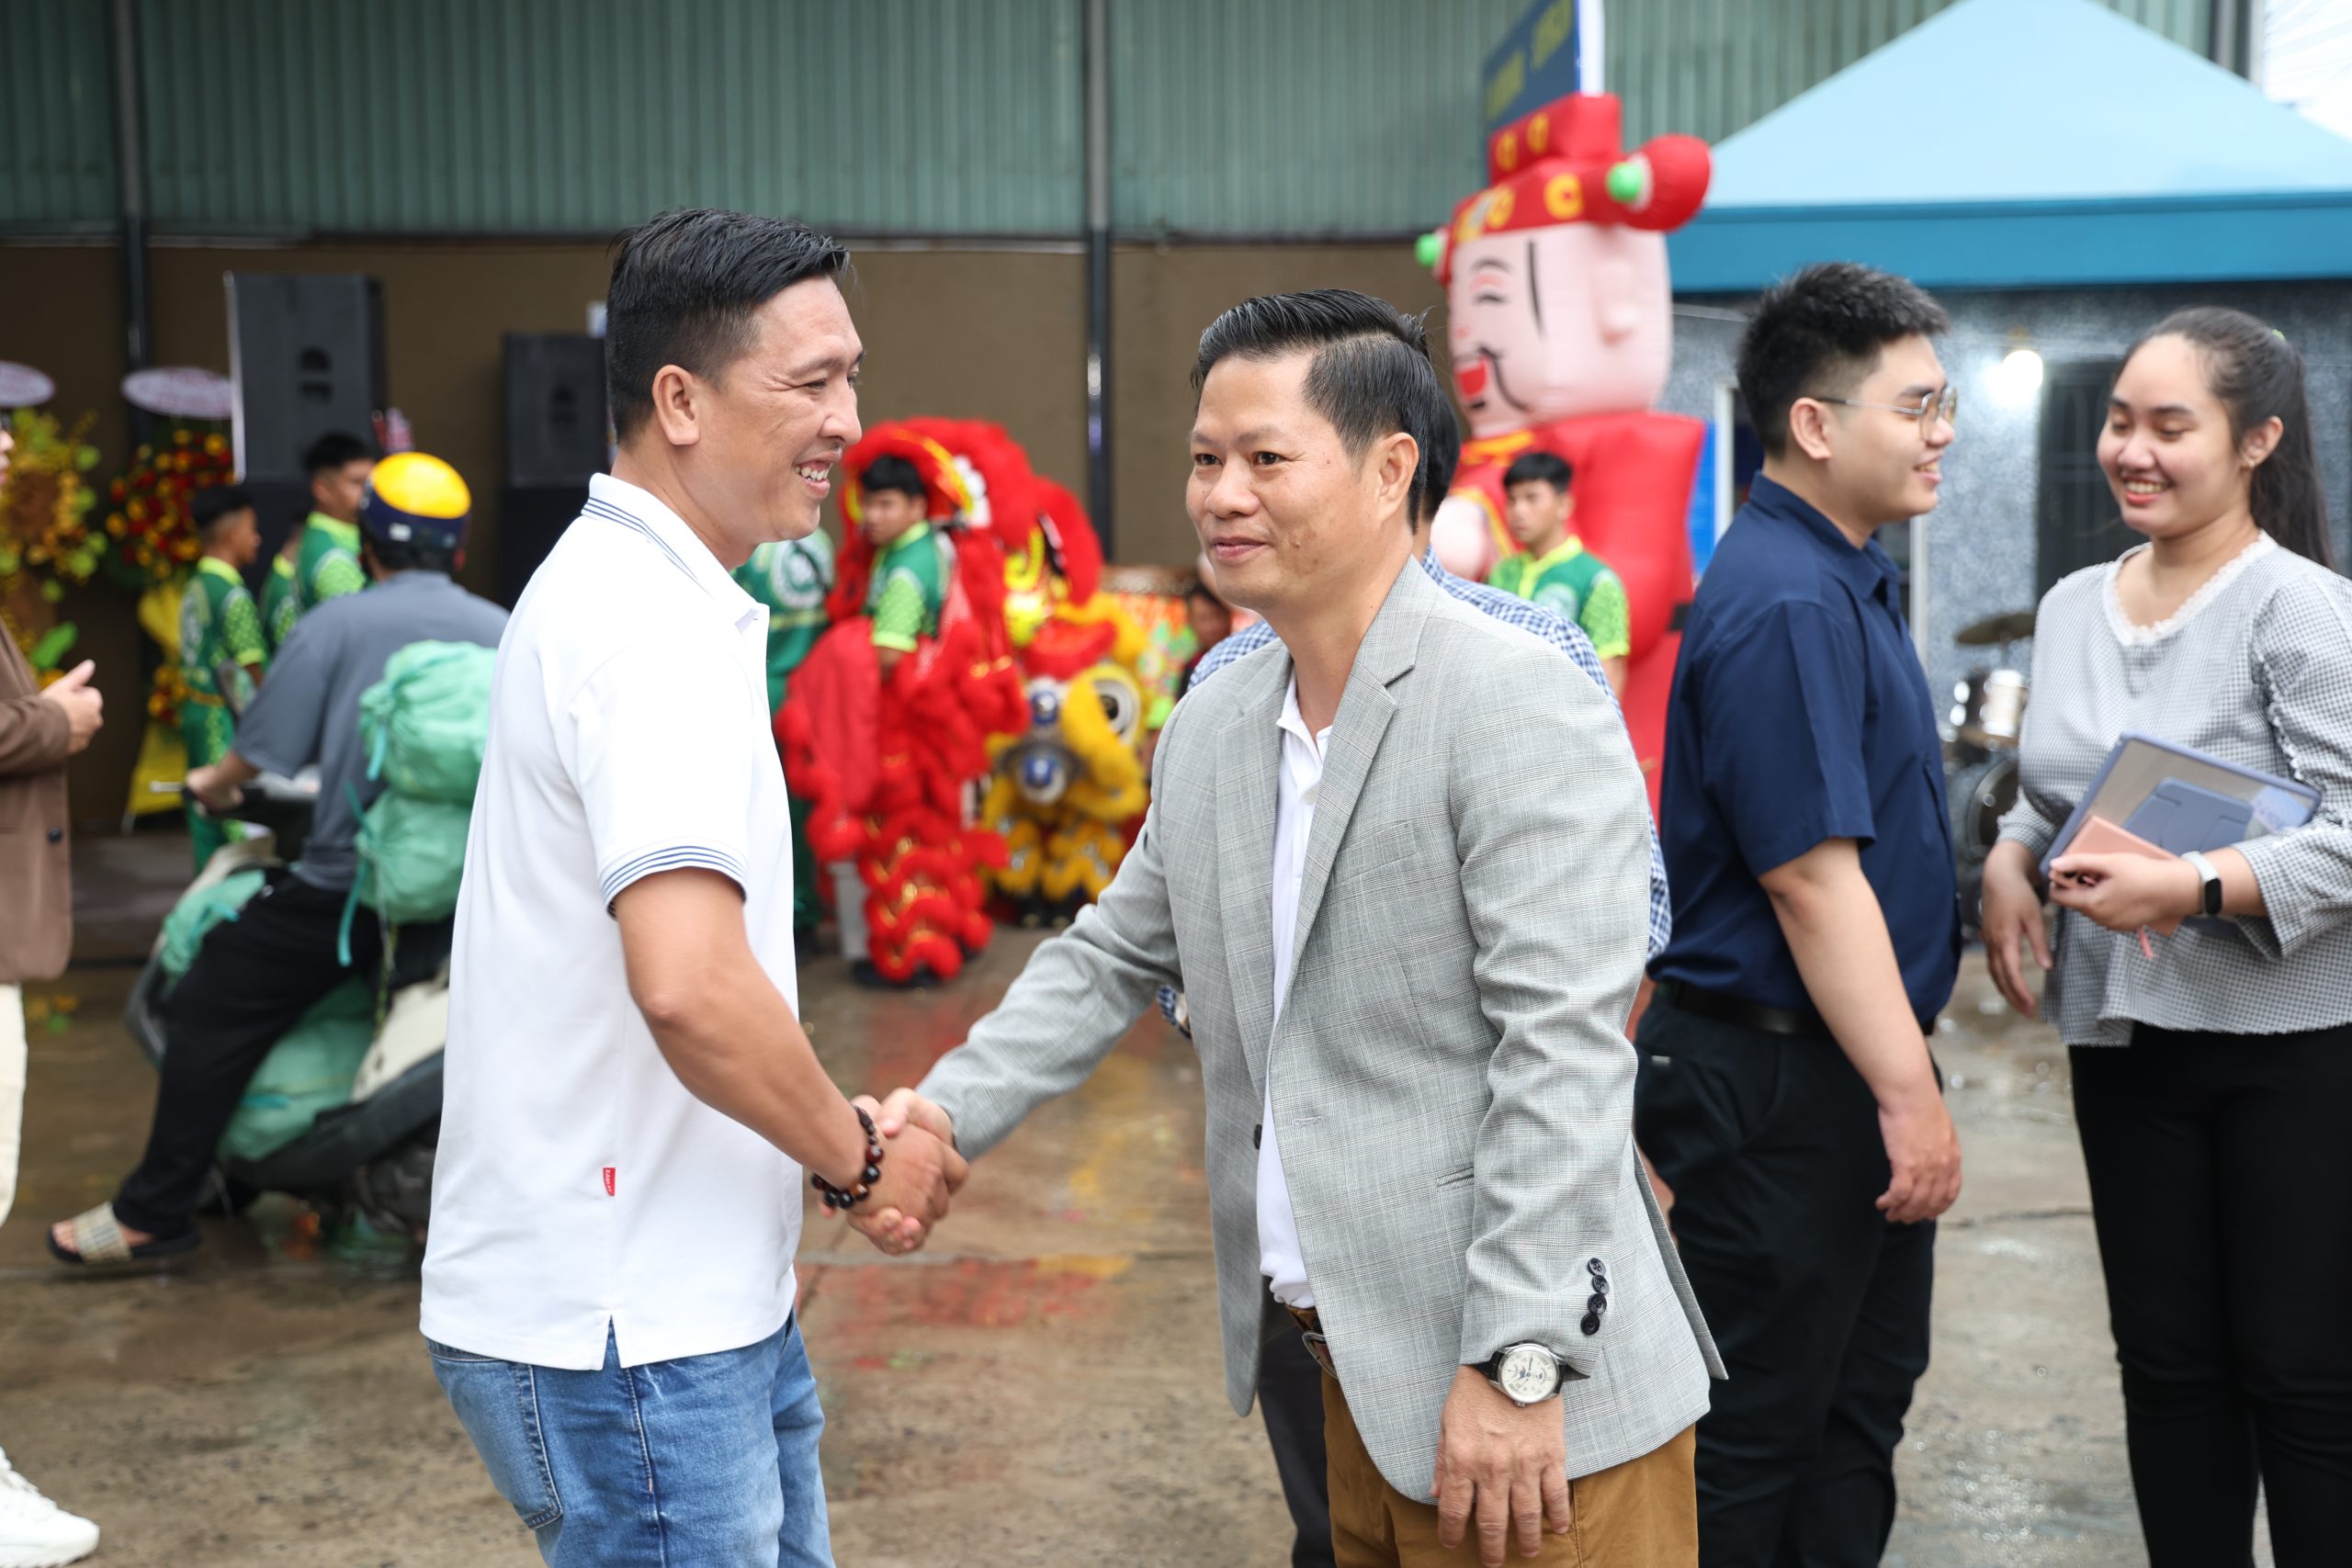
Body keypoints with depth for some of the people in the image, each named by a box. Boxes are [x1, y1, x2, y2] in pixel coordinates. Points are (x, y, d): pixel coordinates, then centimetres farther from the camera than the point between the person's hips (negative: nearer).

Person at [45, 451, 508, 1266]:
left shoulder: (335, 624, -2)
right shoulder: (507, 632, 8)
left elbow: (264, 746, -2)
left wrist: (214, 783, 19)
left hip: (346, 886, -4)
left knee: (210, 1014, 7)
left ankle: (154, 1212, 9)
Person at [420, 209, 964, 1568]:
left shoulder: (627, 591, 13)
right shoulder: (651, 627, -20)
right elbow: (689, 983, -32)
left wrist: (840, 1151, 9)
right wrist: (862, 1158, -14)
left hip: (699, 1301, 10)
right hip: (623, 1334, -10)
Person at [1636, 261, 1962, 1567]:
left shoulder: (1851, 576, 12)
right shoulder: (1783, 606, -21)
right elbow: (1809, 877, -25)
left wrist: (1910, 1081, 18)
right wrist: (1909, 1095, -21)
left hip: (1853, 1068, 10)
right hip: (1782, 1081, -10)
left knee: (1861, 1409, 20)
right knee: (1757, 1437, 4)